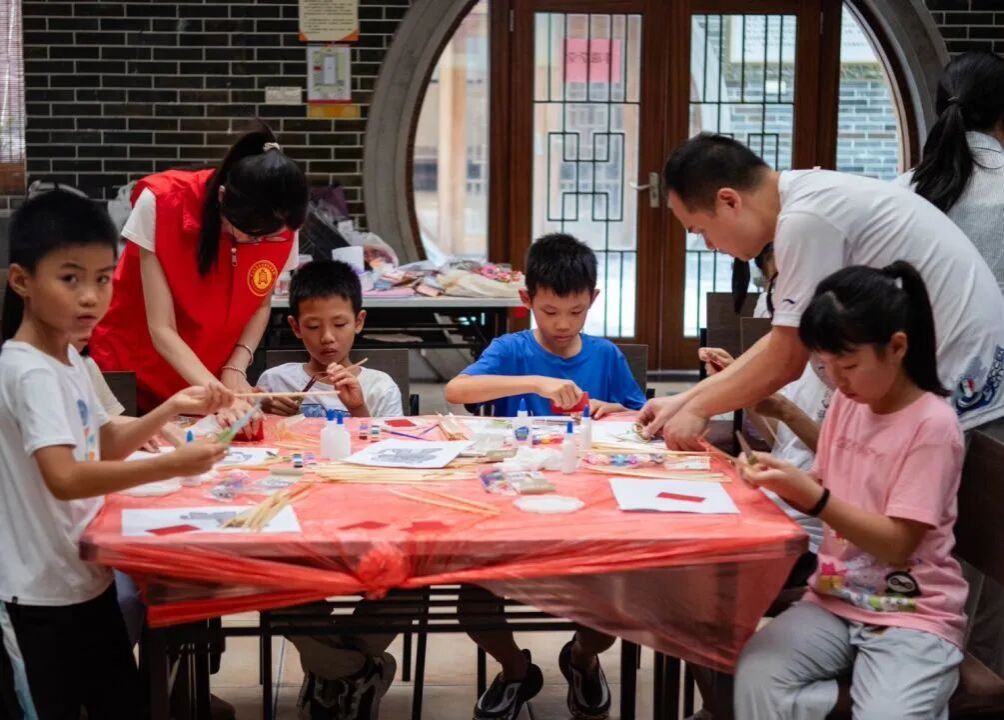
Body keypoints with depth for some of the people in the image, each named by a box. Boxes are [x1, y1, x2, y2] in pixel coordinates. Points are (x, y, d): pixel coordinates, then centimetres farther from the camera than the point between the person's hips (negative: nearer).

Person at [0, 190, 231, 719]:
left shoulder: (67, 358, 6)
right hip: (43, 594, -9)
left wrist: (171, 409, 3)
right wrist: (171, 466, -40)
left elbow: (103, 446, 17)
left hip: (86, 576, 9)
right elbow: (65, 479, -34)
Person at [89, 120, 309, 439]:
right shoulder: (161, 203, -26)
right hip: (131, 376, -2)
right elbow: (161, 330, -25)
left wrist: (235, 369, -14)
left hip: (210, 381, 3)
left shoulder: (280, 229, -16)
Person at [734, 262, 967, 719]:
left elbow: (897, 544, -16)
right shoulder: (848, 403, 7)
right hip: (835, 598, 6)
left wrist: (811, 496, -25)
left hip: (913, 614, -6)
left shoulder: (933, 424, -13)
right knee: (755, 678, -21)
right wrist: (783, 479, -6)